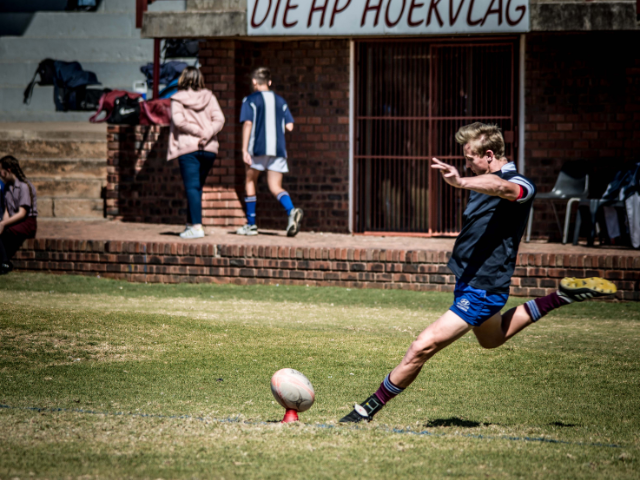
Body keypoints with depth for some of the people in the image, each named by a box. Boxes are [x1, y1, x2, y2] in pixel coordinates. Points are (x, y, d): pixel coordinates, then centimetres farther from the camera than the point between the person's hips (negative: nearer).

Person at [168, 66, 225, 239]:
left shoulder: (178, 99, -1)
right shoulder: (209, 97, 8)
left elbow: (179, 121, -14)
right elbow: (219, 119, -3)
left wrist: (199, 132, -9)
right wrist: (207, 134, -11)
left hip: (187, 148, -4)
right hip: (209, 148, 4)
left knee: (192, 187, -6)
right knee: (197, 187, 15)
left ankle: (196, 226, -15)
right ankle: (191, 223, 19)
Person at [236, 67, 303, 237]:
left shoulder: (250, 100, 1)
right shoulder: (280, 101, 13)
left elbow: (247, 124, -10)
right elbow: (289, 126, 8)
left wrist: (244, 149, -12)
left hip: (258, 148, -3)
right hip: (278, 149, 3)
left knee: (250, 180, 15)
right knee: (275, 186, 3)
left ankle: (251, 224, 14)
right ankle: (291, 211, -27)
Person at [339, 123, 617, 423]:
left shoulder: (520, 186, -22)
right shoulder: (484, 183, 7)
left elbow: (501, 187, -49)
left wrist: (461, 182, -66)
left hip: (481, 291, -11)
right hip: (468, 280, 11)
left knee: (421, 349, -14)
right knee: (492, 339, 35)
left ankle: (368, 409, -3)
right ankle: (560, 297, 37)